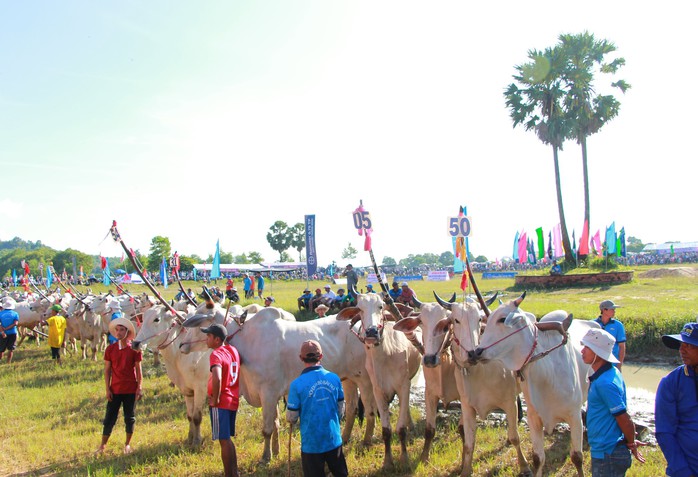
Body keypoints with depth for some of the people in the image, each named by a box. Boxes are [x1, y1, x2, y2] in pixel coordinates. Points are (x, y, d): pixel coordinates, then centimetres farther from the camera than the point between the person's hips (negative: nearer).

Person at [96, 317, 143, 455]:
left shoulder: (134, 349, -4)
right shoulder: (110, 349, 0)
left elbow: (138, 370, 0)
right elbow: (107, 370, 3)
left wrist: (139, 388, -3)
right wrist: (107, 389, -2)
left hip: (130, 389, -1)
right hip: (115, 390, 1)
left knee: (129, 418, 7)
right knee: (109, 418, 4)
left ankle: (127, 444, 21)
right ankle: (103, 445, 15)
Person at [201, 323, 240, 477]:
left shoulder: (216, 354, -17)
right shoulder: (233, 350, 8)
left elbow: (217, 378, -32)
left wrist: (215, 399, -22)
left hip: (221, 403, -8)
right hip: (233, 400, 8)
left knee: (224, 440, 0)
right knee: (227, 439, 18)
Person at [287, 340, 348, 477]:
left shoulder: (297, 384, -17)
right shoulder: (334, 378, -5)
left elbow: (291, 418, -10)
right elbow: (341, 411, 6)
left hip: (311, 444, -3)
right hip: (334, 440, 3)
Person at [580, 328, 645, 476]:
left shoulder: (605, 383, -24)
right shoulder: (612, 373, 7)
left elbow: (624, 418, -20)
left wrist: (631, 444, -5)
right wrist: (630, 442, 13)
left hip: (607, 454, -9)